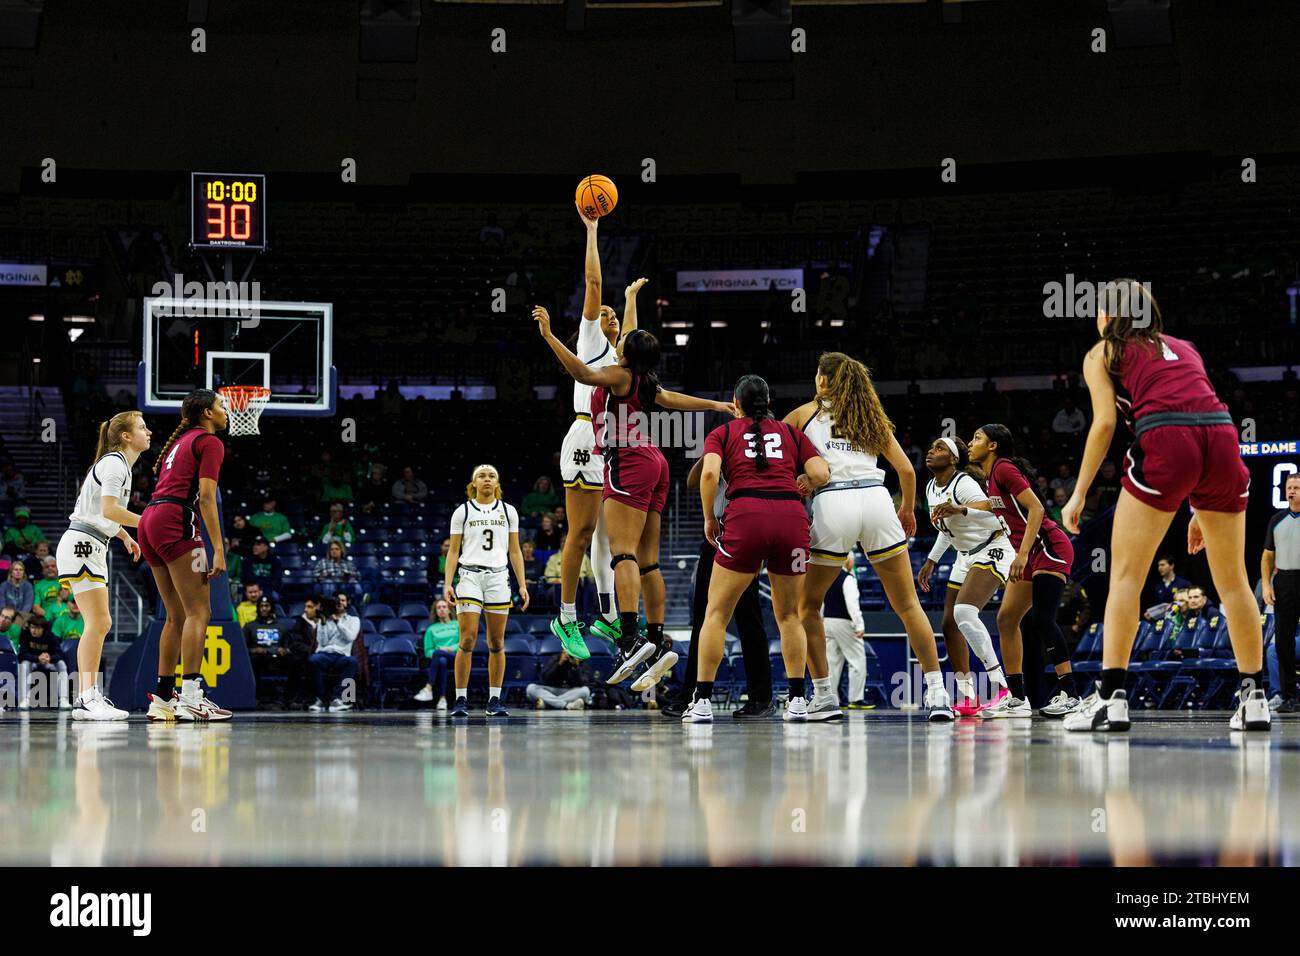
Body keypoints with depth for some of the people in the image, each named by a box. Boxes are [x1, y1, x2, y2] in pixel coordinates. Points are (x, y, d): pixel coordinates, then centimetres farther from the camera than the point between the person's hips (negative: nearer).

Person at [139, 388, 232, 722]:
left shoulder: (180, 441, 26)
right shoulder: (209, 442, 0)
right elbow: (206, 497, -10)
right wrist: (218, 549, -15)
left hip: (150, 520, 9)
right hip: (176, 521, -9)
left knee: (177, 615, 12)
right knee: (199, 611, -10)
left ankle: (163, 699, 10)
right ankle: (190, 697, -18)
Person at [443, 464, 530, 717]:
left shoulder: (508, 511, 11)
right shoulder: (462, 512, 6)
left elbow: (515, 551, 13)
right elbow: (453, 551, 6)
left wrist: (522, 585, 5)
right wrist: (448, 584, -5)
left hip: (498, 577, 2)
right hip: (470, 575, -2)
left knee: (497, 643, 2)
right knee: (467, 640, -11)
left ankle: (495, 700, 8)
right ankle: (461, 700, -6)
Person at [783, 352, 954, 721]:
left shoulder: (805, 413, 17)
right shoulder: (871, 416, 23)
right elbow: (907, 470, 19)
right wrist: (908, 510, 35)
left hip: (833, 506, -2)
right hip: (876, 500, 2)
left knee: (808, 604, 15)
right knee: (907, 604, 8)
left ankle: (824, 696, 8)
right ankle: (937, 693, 1)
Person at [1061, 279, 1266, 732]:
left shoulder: (1102, 354, 18)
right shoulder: (1183, 347, 32)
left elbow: (1105, 422, 4)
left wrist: (1079, 493, 6)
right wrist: (1202, 509, 29)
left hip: (1165, 440, -4)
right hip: (1223, 436, 4)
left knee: (1126, 574, 2)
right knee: (1232, 579, 13)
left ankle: (1111, 697, -6)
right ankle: (1254, 698, 15)